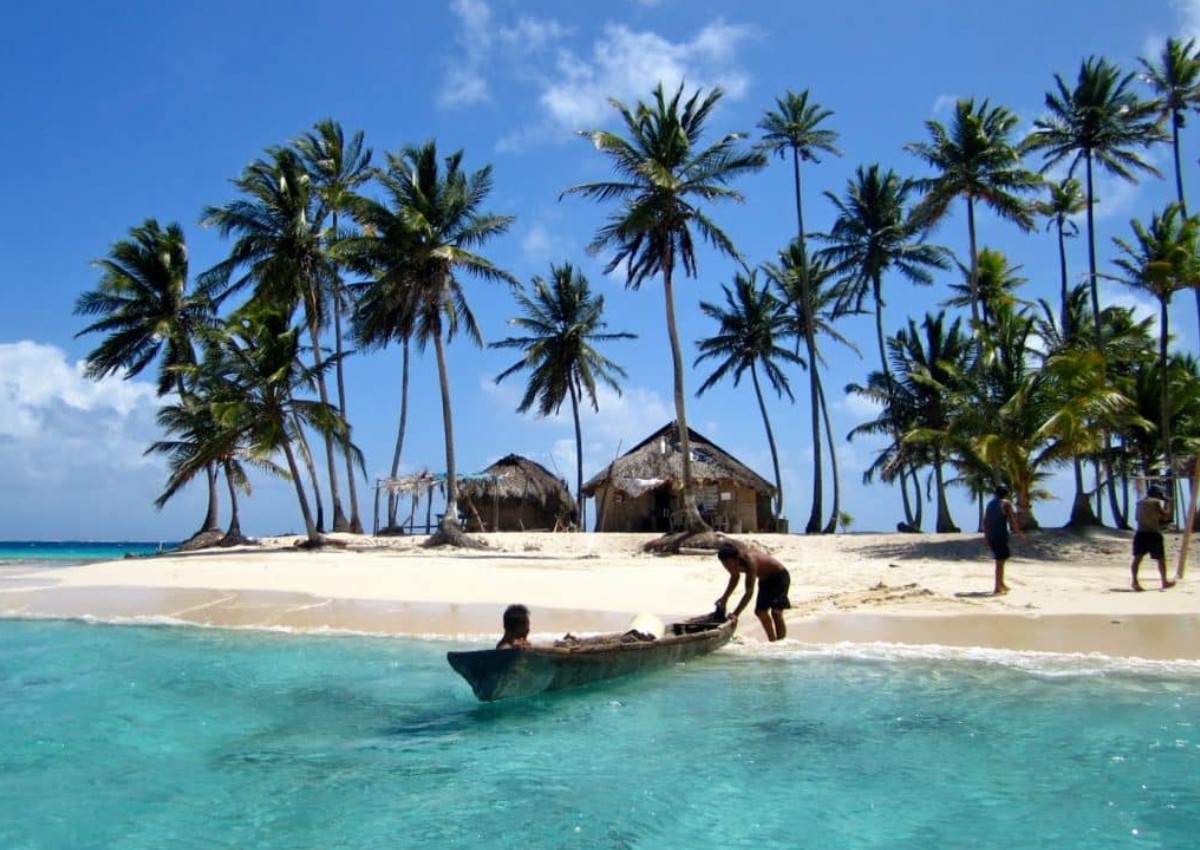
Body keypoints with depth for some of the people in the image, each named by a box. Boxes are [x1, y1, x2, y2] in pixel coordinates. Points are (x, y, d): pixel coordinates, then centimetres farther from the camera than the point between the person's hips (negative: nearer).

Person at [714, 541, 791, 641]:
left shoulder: (749, 561, -39)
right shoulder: (733, 561, -15)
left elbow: (749, 592, -42)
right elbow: (734, 578, 9)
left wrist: (735, 614, -45)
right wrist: (725, 598, 6)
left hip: (779, 576, -9)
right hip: (765, 579, 9)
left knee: (776, 612, -19)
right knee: (760, 611, 9)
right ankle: (772, 641, 23)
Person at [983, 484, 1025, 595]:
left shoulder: (990, 504, 14)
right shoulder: (1006, 503, -4)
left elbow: (985, 521, 15)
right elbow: (1012, 520, -9)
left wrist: (986, 535, 21)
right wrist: (1019, 533, 0)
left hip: (990, 535, 7)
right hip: (1001, 535, -7)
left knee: (1000, 559, 20)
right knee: (1000, 561, -4)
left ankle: (1001, 584, 26)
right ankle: (997, 588, -6)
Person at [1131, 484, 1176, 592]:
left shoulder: (1140, 502, 11)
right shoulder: (1156, 502, -4)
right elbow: (1166, 516, -2)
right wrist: (1167, 503, 10)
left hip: (1140, 533, 4)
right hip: (1153, 534, -4)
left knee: (1137, 558, -2)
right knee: (1161, 559, 12)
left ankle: (1135, 581, -15)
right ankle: (1165, 582, 23)